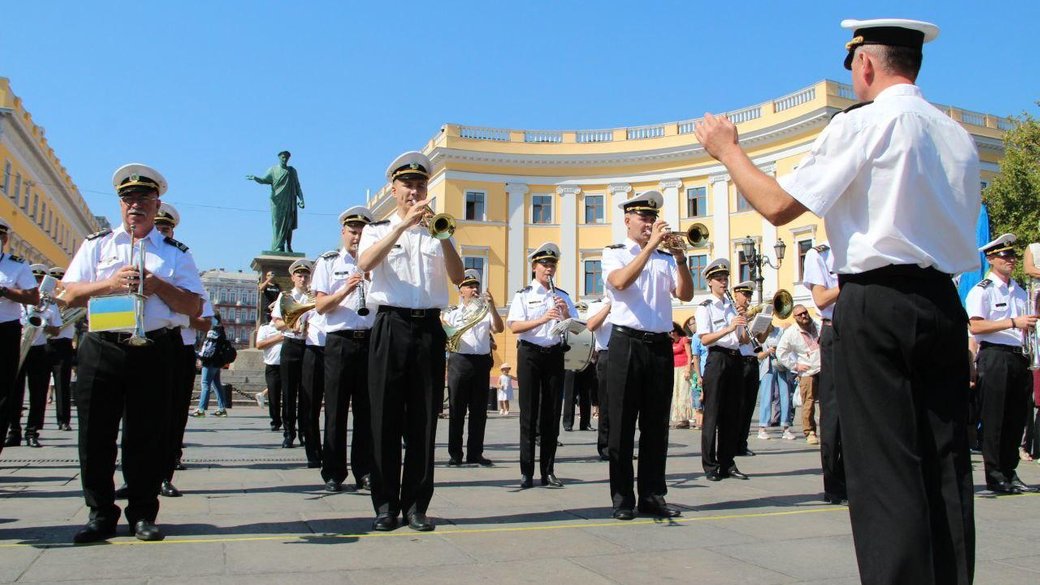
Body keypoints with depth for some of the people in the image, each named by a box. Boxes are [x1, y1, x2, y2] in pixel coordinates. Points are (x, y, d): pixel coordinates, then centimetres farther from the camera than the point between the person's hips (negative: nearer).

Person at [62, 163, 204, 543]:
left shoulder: (175, 253, 13)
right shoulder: (96, 245, 15)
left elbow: (194, 308, 4)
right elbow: (70, 295, 6)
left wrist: (157, 285, -9)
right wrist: (111, 283, -9)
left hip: (153, 351, -1)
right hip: (102, 349, 1)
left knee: (148, 435, 2)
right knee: (96, 433, 3)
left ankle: (142, 515, 13)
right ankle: (100, 514, 15)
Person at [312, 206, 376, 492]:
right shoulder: (328, 262, 10)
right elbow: (320, 306, 0)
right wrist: (344, 291, -16)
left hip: (371, 340, 2)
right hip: (339, 341, -2)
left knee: (367, 410, 3)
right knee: (336, 409, 0)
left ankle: (365, 471, 11)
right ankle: (333, 473, 7)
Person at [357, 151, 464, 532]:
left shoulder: (436, 234, 16)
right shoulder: (378, 230, 12)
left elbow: (457, 277, 1)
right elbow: (364, 264, -12)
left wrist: (443, 235, -13)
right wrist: (404, 224, -18)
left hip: (429, 328, 2)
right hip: (391, 326, -1)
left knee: (424, 420, 2)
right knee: (386, 418, 0)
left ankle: (416, 505, 9)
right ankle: (386, 505, 7)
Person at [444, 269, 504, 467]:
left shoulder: (486, 312, 13)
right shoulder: (453, 314, 13)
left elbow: (499, 328, -4)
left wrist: (492, 306, -15)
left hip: (482, 361, 1)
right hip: (459, 361, -1)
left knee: (479, 410, 3)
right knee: (456, 410, -1)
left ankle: (475, 453, 10)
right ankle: (455, 454, 4)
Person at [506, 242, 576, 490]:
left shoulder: (562, 296, 13)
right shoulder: (523, 295, 3)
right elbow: (514, 327, -10)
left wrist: (565, 313, -11)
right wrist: (542, 319, -22)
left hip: (555, 355, 3)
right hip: (530, 354, -3)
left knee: (552, 413, 4)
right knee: (529, 413, -2)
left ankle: (548, 470, 11)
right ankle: (526, 472, 2)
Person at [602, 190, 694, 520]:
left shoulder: (665, 257, 15)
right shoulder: (614, 253, 5)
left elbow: (685, 294, 3)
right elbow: (621, 281, -16)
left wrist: (680, 257, -10)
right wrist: (650, 245, -16)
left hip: (661, 346, 4)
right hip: (627, 344, -4)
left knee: (656, 424, 6)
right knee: (623, 424, -1)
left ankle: (652, 495, 13)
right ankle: (622, 498, 4)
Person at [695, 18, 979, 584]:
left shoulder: (862, 123, -6)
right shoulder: (957, 135, 14)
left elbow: (778, 206, -9)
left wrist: (727, 149, 6)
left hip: (876, 302, -6)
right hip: (944, 304, 7)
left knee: (883, 469, -4)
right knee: (945, 464, 9)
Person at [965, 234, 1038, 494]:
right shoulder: (981, 290, -4)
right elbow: (976, 326, -15)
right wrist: (1013, 322, -19)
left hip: (1018, 356, 7)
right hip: (994, 355, -7)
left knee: (1016, 417, 8)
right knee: (995, 419, -4)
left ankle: (1010, 473, 16)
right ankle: (995, 476, 2)